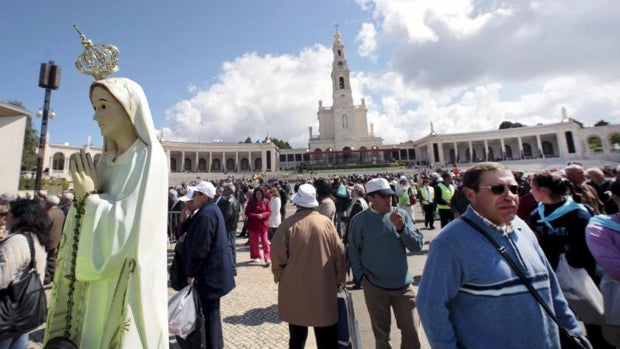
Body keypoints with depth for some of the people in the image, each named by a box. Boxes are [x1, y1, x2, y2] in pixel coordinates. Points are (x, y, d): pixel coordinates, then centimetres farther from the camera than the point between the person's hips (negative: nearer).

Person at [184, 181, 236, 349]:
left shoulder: (205, 215, -22)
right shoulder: (212, 209, 9)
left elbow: (200, 249, -23)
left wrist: (191, 273, -15)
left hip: (209, 271, -10)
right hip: (215, 267, 10)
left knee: (210, 311, 5)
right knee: (211, 309, 23)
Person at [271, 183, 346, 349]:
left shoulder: (288, 224, -15)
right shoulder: (326, 222, -10)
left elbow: (278, 255, -11)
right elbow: (339, 254, -4)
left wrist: (279, 276, 7)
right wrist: (339, 279, 10)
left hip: (295, 287, 0)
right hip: (324, 287, 1)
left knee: (297, 336, 21)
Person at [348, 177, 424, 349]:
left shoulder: (401, 214, -5)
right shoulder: (359, 220, -10)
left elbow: (418, 245, -5)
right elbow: (353, 251, -3)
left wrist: (402, 228, -20)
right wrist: (360, 276, -9)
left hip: (403, 285, 2)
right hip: (374, 287, -1)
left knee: (410, 331, 15)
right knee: (381, 333, 18)